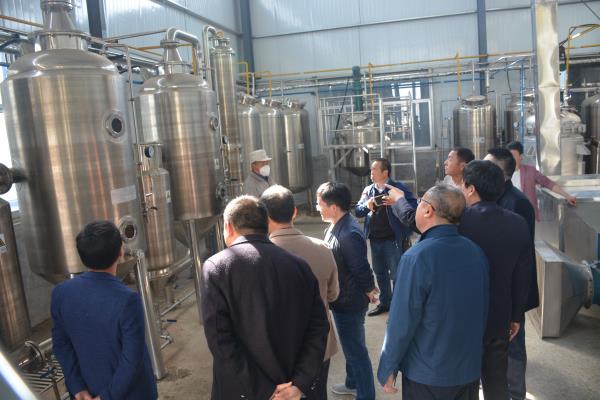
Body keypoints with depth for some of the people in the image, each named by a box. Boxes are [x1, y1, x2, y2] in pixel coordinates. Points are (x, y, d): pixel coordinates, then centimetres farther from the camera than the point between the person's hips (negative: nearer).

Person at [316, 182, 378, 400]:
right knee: (351, 346, 27)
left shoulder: (349, 234, -30)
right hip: (342, 300, 10)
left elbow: (361, 270, -24)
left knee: (355, 349, 7)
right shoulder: (336, 226, 1)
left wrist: (369, 292, -7)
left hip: (349, 303, -10)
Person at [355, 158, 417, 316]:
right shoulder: (368, 190, 9)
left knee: (396, 274, 3)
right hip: (375, 239, 6)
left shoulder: (398, 187, -8)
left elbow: (414, 206, -14)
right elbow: (357, 211, 7)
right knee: (379, 273, 18)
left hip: (393, 239, -6)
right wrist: (367, 206, -13)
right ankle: (385, 303, 34)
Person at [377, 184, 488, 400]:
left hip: (427, 376, -5)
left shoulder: (416, 257, -24)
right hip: (470, 370, 5)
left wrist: (387, 368, -7)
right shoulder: (477, 252, -6)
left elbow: (402, 323, -21)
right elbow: (483, 311, 4)